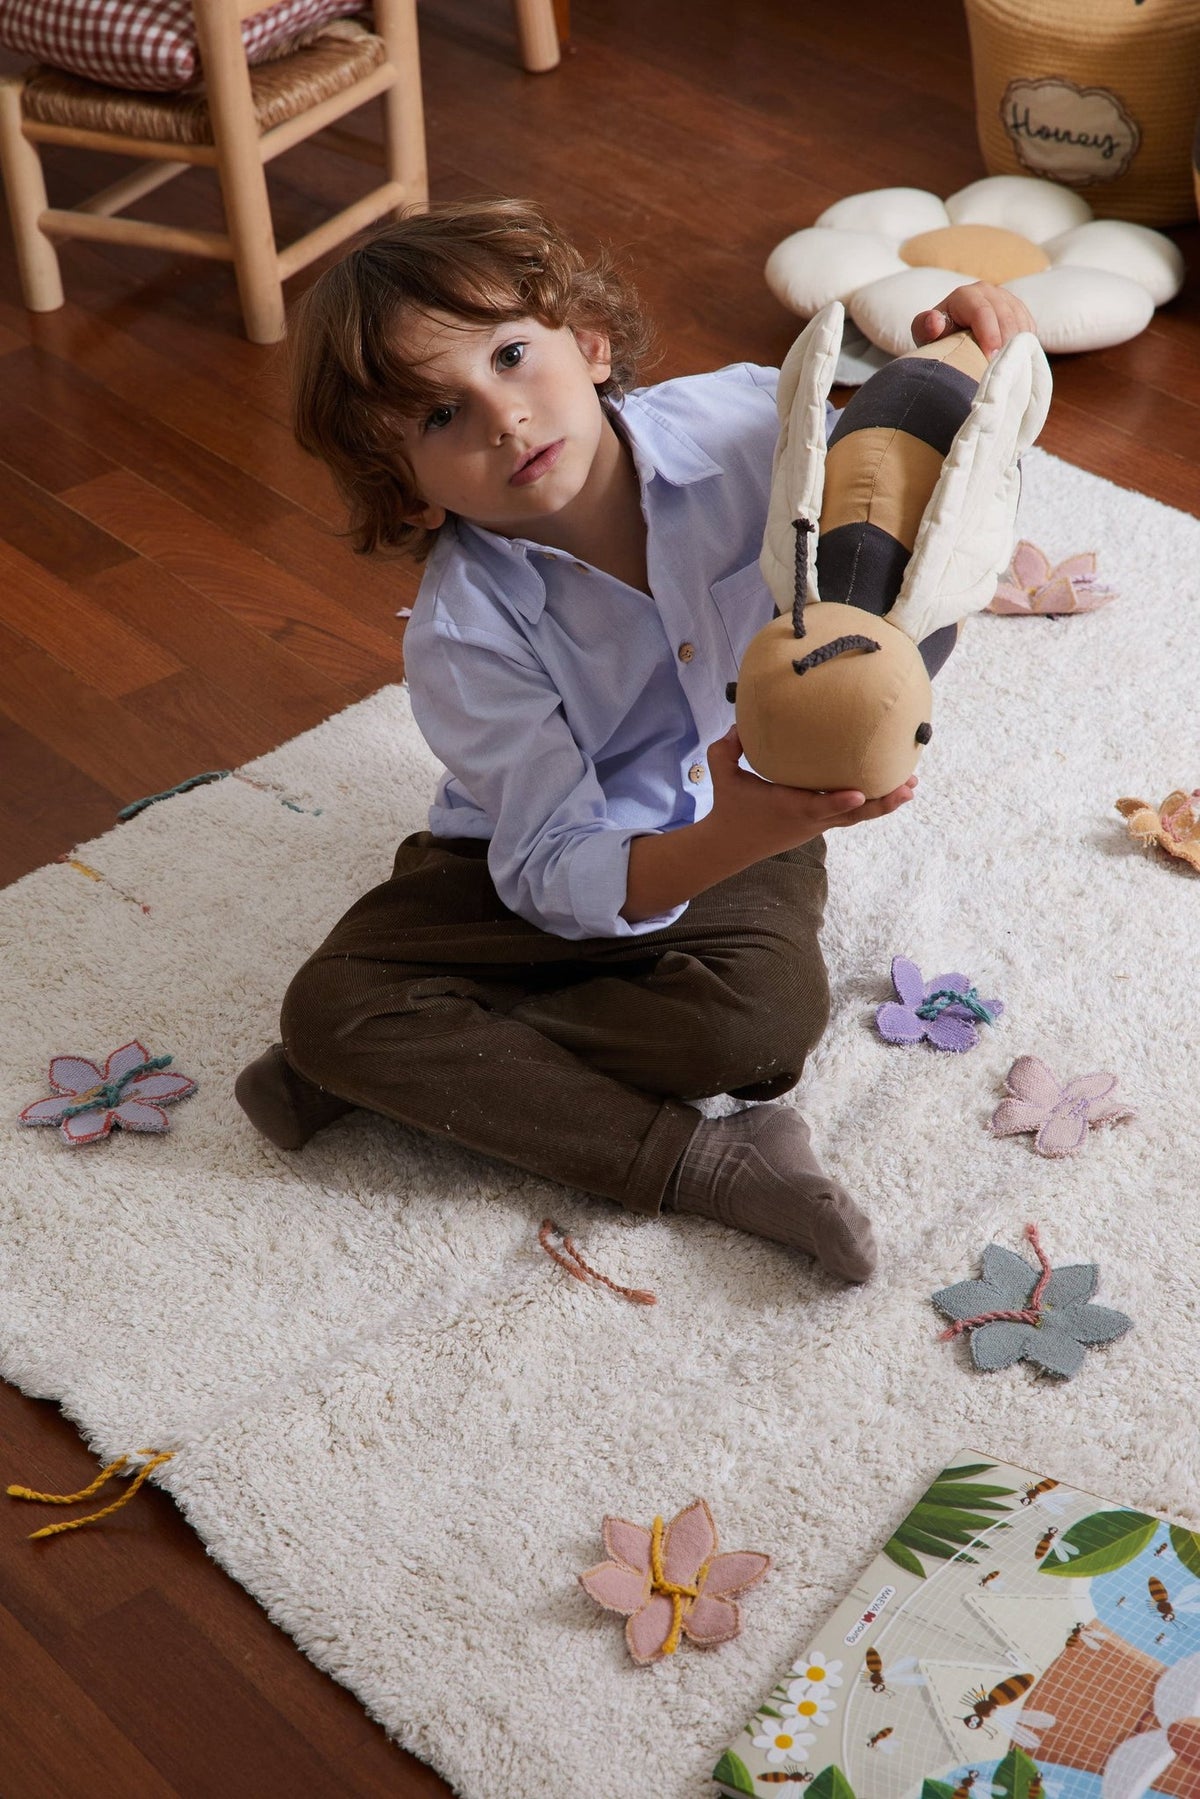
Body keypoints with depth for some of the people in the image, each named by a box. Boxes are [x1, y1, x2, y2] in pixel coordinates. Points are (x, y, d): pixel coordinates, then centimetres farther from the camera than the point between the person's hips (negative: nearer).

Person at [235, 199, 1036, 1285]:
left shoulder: (740, 424, -19)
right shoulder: (464, 633, -25)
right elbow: (558, 882, -27)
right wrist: (741, 837, -46)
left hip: (745, 831, 1)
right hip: (547, 855, 0)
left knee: (765, 1018, -32)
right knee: (327, 1005, -23)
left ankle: (425, 1061, -13)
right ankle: (704, 1168, -23)